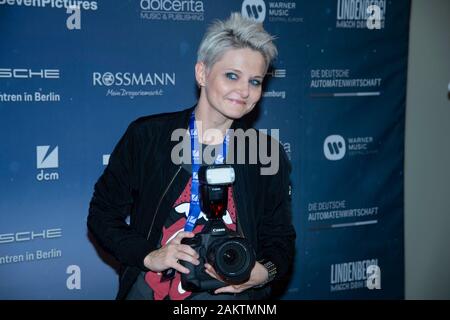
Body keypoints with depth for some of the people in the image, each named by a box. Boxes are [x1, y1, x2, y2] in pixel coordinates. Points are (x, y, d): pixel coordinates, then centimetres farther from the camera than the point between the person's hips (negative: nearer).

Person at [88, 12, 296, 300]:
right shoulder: (146, 135, 0)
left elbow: (280, 239, 10)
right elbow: (103, 214, 5)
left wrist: (263, 273, -10)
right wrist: (148, 256, -9)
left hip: (233, 294, 0)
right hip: (148, 290, 0)